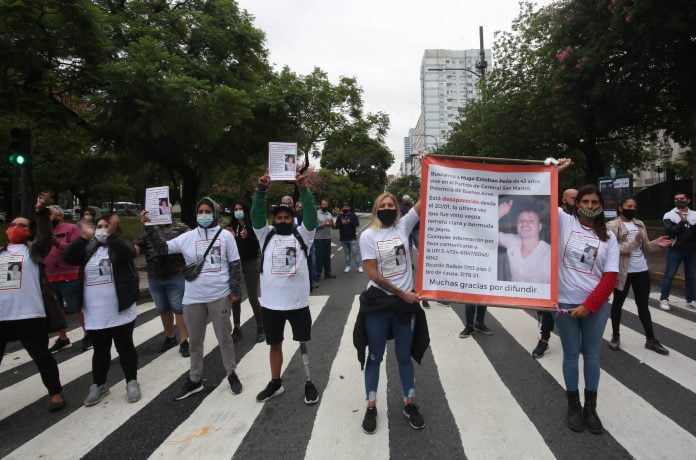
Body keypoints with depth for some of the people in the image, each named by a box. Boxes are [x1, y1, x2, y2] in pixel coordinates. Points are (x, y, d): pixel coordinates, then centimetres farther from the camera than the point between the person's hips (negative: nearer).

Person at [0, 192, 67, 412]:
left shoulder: (33, 250, 3)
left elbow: (45, 237, -13)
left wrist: (41, 211, -25)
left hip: (28, 314, -4)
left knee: (41, 356, 7)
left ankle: (55, 393, 22)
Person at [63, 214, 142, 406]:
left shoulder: (121, 245, -2)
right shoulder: (88, 249, 9)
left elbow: (128, 253, -25)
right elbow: (68, 258, -7)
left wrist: (111, 234, -35)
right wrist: (83, 237, -17)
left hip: (121, 312, -3)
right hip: (95, 315, 4)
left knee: (125, 348, 7)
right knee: (100, 350, 15)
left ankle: (132, 383, 19)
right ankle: (98, 385, 29)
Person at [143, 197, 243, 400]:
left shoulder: (225, 236, -2)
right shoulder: (187, 237, 3)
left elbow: (235, 265, -1)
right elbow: (163, 248, 0)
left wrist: (235, 290, -6)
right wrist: (149, 227, -12)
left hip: (219, 296, -2)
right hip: (193, 298, 3)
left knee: (224, 337, 10)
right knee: (194, 340, 15)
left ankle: (232, 374, 28)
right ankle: (195, 379, 31)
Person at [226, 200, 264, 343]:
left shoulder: (253, 225, -6)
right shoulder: (231, 226, 4)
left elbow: (258, 245, -11)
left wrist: (247, 237, -26)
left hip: (250, 263, -3)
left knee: (253, 297, -1)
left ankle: (260, 328, 12)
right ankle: (237, 329, 19)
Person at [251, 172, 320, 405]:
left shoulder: (302, 235, 4)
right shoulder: (266, 235, 7)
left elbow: (311, 215, -10)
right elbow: (256, 215, -6)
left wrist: (303, 189, -23)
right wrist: (261, 189, -20)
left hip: (298, 301, -1)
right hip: (271, 302, 2)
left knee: (304, 342, 9)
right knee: (275, 343, 16)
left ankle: (309, 383, 24)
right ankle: (275, 383, 32)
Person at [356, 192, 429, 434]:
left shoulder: (403, 225, 3)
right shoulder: (368, 235, -5)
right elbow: (372, 273, -10)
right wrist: (401, 293, -10)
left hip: (406, 302, 2)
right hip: (378, 302, -2)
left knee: (404, 356, 15)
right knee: (375, 356, 10)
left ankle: (410, 404, 32)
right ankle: (371, 408, 24)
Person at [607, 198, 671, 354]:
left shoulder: (640, 224, 11)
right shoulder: (612, 226, -10)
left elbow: (645, 247, 11)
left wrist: (656, 244, -8)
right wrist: (633, 243, -27)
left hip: (642, 270, 6)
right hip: (623, 271, -5)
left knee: (643, 305, 13)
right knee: (618, 303, 9)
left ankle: (651, 339, 22)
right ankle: (615, 336, 23)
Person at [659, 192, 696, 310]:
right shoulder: (669, 215, -5)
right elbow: (670, 232, -15)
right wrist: (682, 222, -21)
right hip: (676, 250, -3)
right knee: (669, 275, 0)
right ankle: (664, 299, 7)